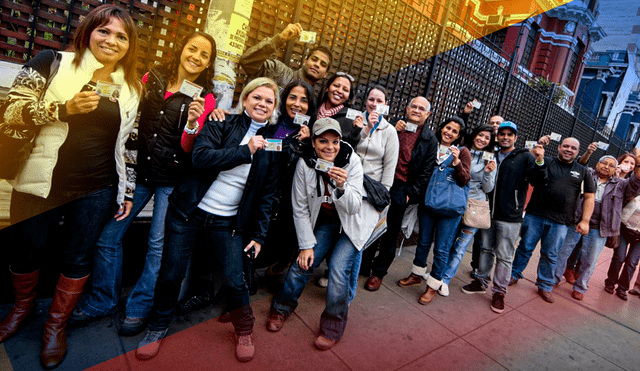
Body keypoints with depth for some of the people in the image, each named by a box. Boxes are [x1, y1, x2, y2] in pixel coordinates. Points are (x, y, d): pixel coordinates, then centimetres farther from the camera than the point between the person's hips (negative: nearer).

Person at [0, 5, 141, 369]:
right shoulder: (54, 63, -1)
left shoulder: (131, 87, 8)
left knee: (79, 257, 9)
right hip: (42, 182, -1)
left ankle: (57, 324, 32)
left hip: (97, 189, 2)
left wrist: (126, 191, 8)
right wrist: (65, 108, -20)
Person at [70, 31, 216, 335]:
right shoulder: (152, 79, 6)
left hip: (172, 179, -3)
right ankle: (102, 300, 28)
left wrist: (193, 123, -28)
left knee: (159, 245, 3)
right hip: (138, 170, 3)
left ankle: (139, 307, 24)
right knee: (107, 236, 6)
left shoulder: (205, 99, -2)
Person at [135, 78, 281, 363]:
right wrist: (245, 151, -21)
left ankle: (244, 331, 26)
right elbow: (201, 156, -19)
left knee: (233, 279, -3)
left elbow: (267, 194, 6)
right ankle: (158, 328, 35)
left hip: (227, 222, 1)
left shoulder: (271, 143, 4)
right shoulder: (222, 124, -3)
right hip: (189, 211, -1)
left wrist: (258, 235, 2)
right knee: (170, 274, 8)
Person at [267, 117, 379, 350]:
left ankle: (333, 327, 8)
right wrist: (306, 245, -8)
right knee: (302, 263, -3)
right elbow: (300, 209, -8)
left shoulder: (352, 161, -22)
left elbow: (354, 207, -23)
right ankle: (281, 309, 27)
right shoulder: (305, 164, -17)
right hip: (325, 220, 2)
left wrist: (342, 186, -43)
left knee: (338, 268, -16)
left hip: (353, 221, -2)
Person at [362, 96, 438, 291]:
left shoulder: (430, 140, 3)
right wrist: (393, 131, -8)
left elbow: (426, 171, 1)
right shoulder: (394, 126, 8)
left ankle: (379, 272, 23)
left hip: (400, 189, -2)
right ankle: (363, 265, 27)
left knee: (391, 233, 7)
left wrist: (410, 193, -6)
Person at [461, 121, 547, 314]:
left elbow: (539, 182, -12)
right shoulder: (492, 155, 11)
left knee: (504, 256, 3)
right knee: (486, 249, 16)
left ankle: (499, 292, 16)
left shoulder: (525, 157, -2)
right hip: (489, 213, 4)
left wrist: (540, 162, -28)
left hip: (510, 217, -4)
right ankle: (482, 282, 30)